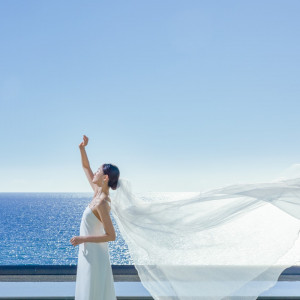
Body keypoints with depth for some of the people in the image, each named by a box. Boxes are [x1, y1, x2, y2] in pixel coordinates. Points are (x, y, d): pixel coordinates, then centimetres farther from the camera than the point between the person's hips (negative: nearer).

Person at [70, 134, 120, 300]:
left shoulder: (102, 203, -23)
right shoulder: (98, 192, 2)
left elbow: (111, 236, -25)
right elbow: (86, 167, 15)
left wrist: (82, 239, -24)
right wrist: (82, 149, 1)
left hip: (95, 254, -9)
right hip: (88, 252, 9)